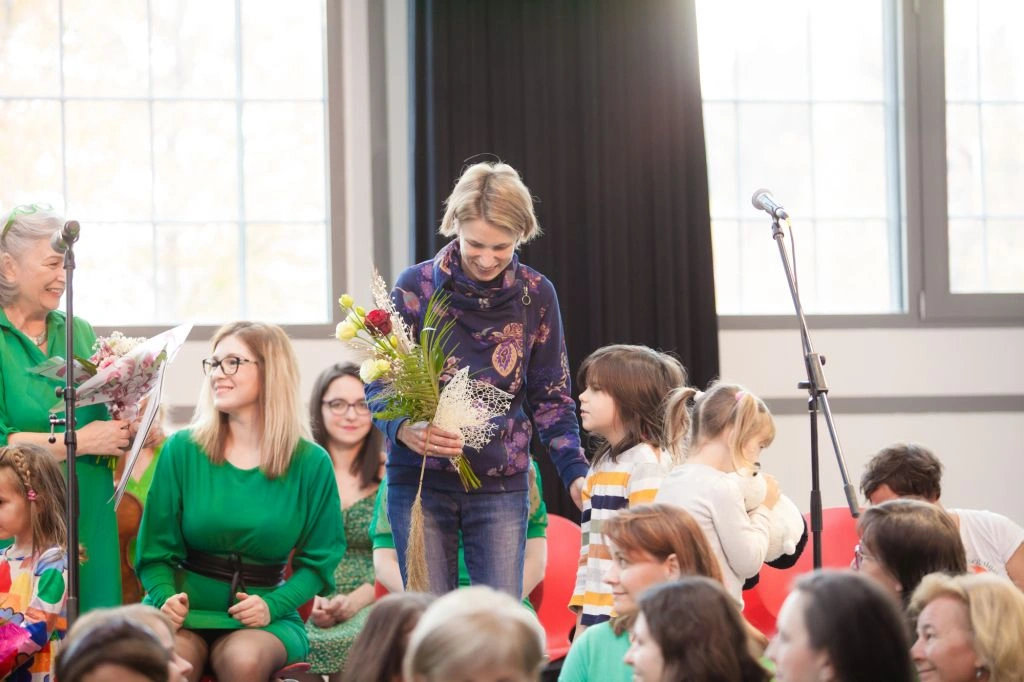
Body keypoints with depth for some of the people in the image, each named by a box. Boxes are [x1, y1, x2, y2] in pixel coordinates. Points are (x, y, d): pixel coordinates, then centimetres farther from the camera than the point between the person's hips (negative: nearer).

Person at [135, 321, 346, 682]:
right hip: (186, 610, 0)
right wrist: (166, 598, -15)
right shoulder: (182, 450, 2)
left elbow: (318, 561, 6)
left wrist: (272, 606, -12)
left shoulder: (311, 463, 1)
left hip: (264, 619, 1)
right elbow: (157, 551, 6)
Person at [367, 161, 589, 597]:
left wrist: (575, 474, -7)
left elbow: (550, 398, 7)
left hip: (501, 486, 1)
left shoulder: (536, 296, 1)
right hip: (421, 480, -1)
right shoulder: (416, 287, -6)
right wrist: (406, 430, -25)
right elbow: (378, 387, -3)